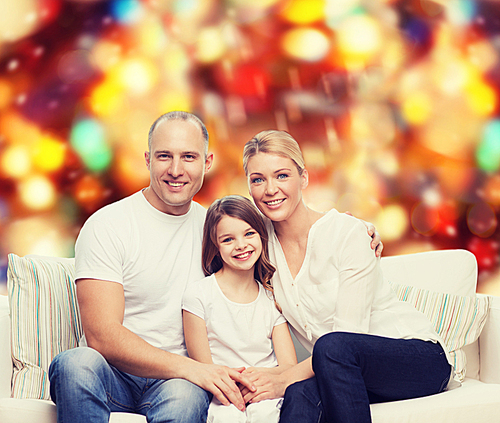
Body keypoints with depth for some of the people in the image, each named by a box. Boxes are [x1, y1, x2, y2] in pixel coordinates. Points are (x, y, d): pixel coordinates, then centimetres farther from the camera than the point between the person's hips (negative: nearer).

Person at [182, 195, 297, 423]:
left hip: (269, 400, 3)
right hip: (223, 403, -3)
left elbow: (289, 366, 6)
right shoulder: (198, 293, 1)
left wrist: (258, 374, -16)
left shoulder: (272, 297, 13)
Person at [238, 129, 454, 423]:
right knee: (301, 394, -34)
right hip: (342, 369, 2)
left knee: (332, 346, -35)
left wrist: (285, 378, -25)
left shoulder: (347, 232, -14)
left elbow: (349, 334, -18)